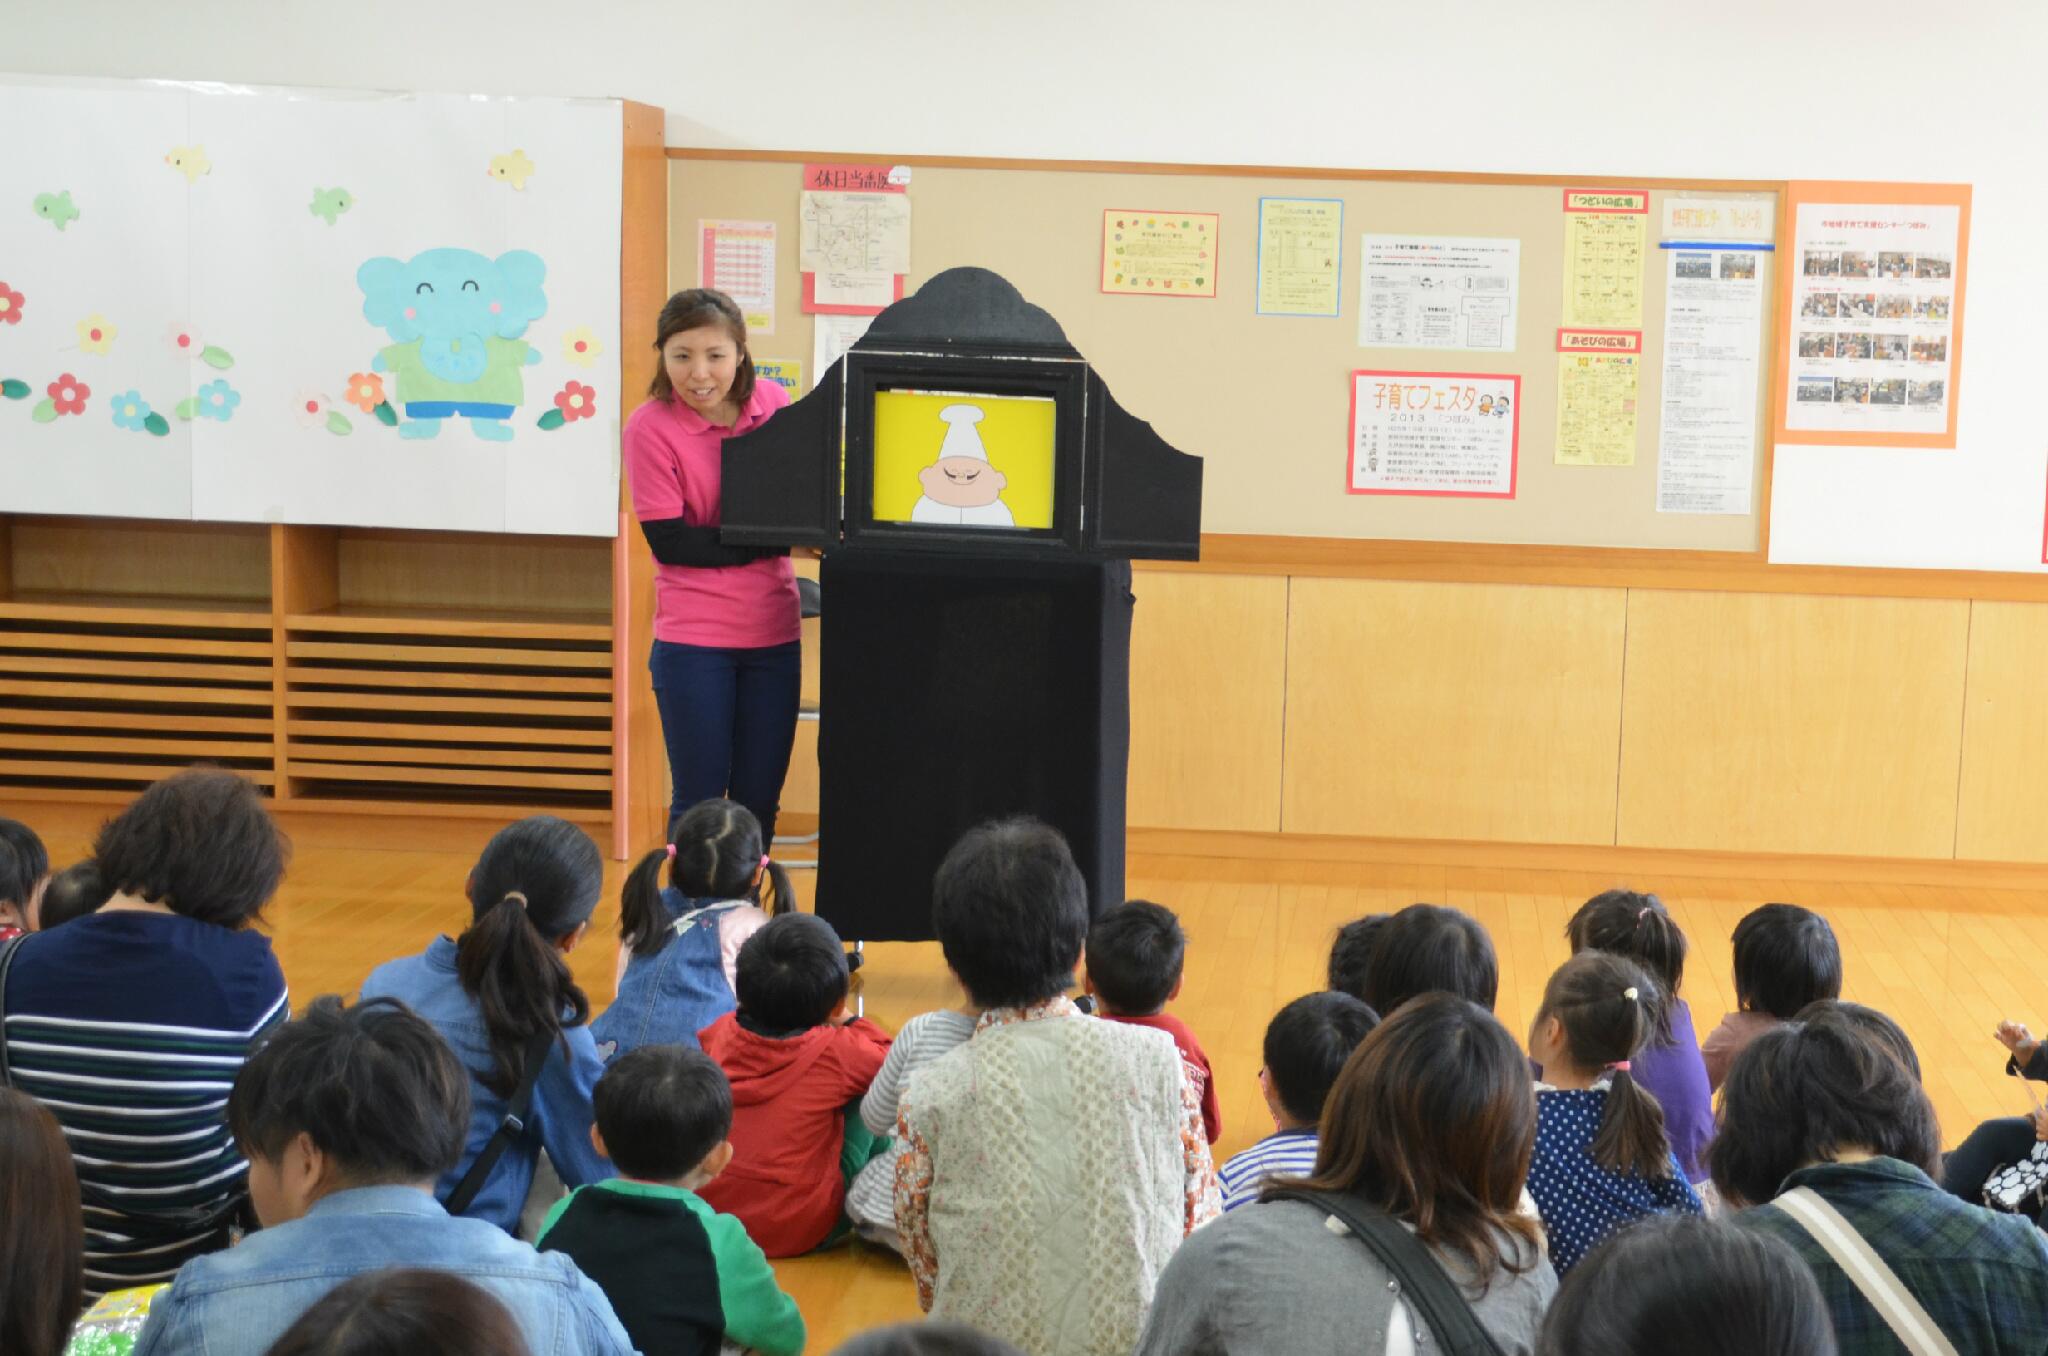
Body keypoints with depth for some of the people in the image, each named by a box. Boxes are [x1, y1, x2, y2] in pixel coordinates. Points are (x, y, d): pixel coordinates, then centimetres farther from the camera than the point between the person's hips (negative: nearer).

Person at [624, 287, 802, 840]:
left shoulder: (774, 403, 1)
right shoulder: (650, 428, -11)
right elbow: (670, 542, -14)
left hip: (773, 633, 4)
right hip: (693, 639, -4)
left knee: (759, 804, 11)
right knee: (699, 802, 4)